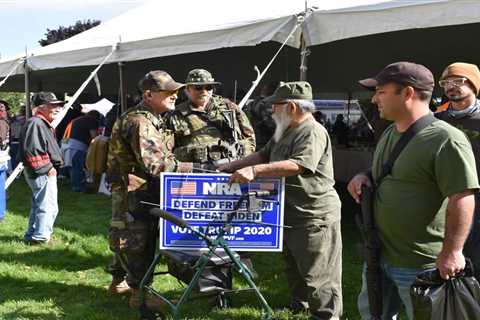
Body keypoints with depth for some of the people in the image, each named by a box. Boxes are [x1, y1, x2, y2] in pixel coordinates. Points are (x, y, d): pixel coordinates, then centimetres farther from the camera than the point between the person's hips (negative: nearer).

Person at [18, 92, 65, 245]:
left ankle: (32, 235, 27)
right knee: (48, 207, -6)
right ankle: (41, 237, 0)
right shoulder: (35, 124, -18)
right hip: (42, 174, -11)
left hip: (44, 172, 11)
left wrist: (50, 167, 17)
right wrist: (47, 168, -20)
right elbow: (31, 151, -25)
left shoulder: (43, 123, 17)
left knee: (38, 205, 18)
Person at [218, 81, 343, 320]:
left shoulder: (312, 132, -17)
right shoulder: (284, 132, 15)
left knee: (317, 275, -6)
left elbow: (297, 165, -29)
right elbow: (263, 155, 22)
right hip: (289, 215, 10)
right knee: (293, 268, 22)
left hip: (315, 217, -10)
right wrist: (229, 167, 12)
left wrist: (254, 171, -32)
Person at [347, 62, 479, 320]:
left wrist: (451, 252, -25)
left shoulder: (446, 139, -21)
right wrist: (365, 176, 3)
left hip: (420, 265, -9)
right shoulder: (390, 133, 9)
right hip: (379, 254, 9)